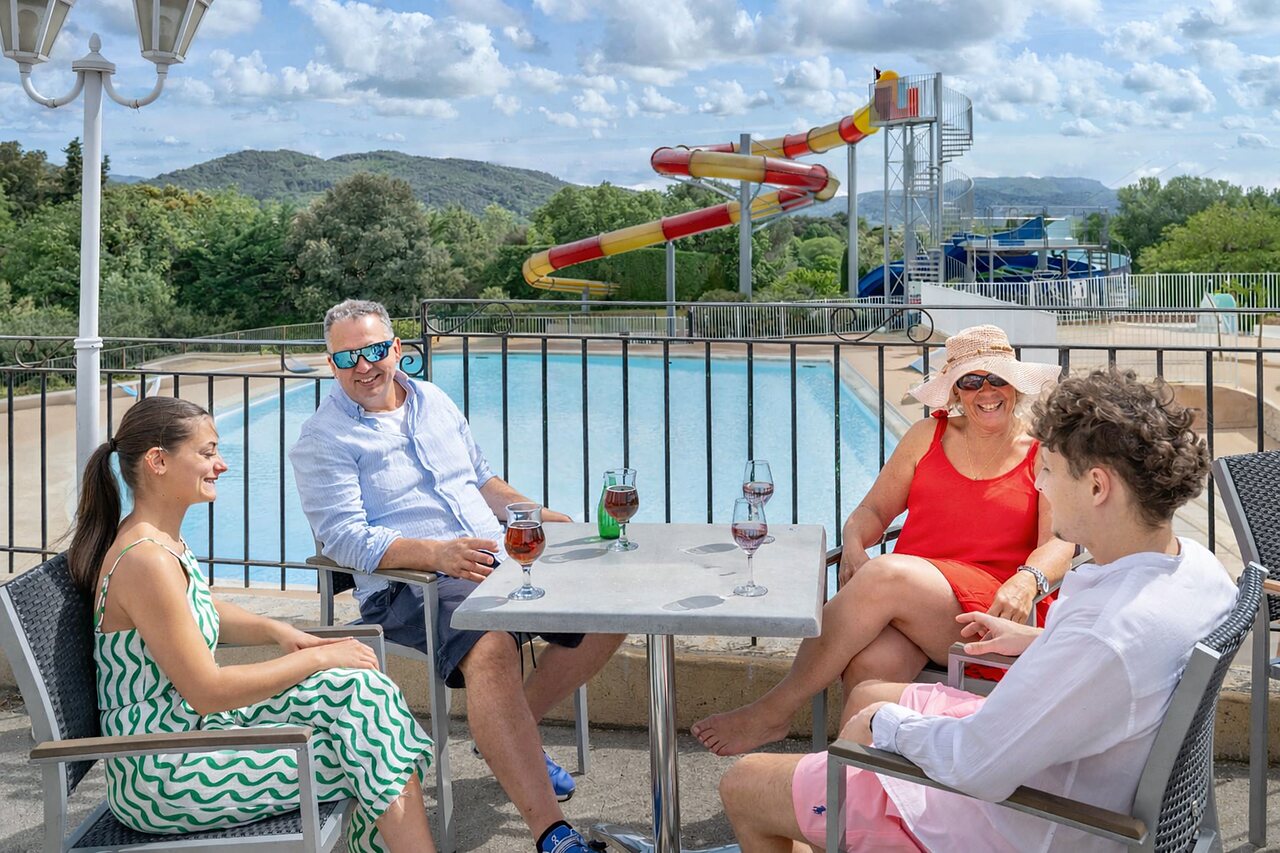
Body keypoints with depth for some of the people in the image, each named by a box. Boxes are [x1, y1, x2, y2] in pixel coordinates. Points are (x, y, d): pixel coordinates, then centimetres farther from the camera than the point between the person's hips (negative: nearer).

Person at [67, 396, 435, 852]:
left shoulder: (162, 538, 7)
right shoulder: (146, 561, -23)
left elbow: (204, 613, 25)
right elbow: (207, 692, -22)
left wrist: (277, 631, 5)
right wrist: (318, 658, -14)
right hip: (163, 778, -9)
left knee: (357, 689, -1)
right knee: (369, 756, -9)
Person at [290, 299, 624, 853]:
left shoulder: (434, 402, 18)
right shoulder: (323, 439, -2)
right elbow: (346, 540, -13)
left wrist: (543, 518, 10)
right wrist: (438, 553, -28)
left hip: (498, 558, 7)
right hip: (408, 586, -7)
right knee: (491, 649, -37)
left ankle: (511, 733, 9)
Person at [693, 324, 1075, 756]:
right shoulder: (927, 436, 20)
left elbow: (1059, 545, 0)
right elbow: (873, 510, 19)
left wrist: (1026, 581, -24)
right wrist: (854, 543, -6)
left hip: (989, 611, -3)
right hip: (905, 592, 3)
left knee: (886, 574, -34)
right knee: (871, 663, -35)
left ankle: (773, 712, -23)